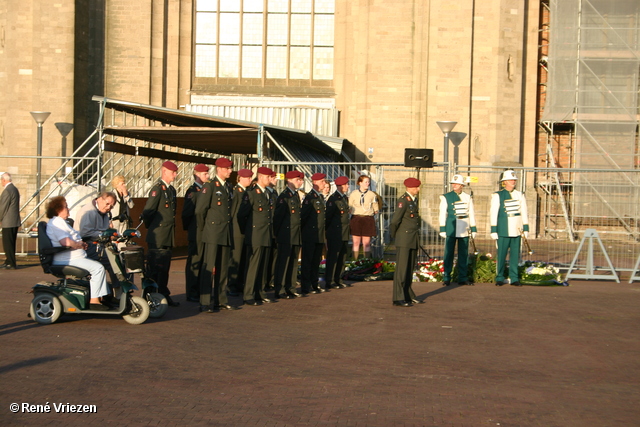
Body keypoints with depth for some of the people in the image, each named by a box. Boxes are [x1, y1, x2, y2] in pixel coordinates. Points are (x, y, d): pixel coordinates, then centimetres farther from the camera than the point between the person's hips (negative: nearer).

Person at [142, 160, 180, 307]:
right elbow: (147, 211, -16)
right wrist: (152, 227, -4)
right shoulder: (157, 189, -12)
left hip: (168, 237, 8)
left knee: (165, 267, 12)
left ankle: (164, 295, 18)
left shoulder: (171, 189, 15)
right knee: (157, 267, -4)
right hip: (158, 237, -8)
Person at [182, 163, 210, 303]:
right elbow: (187, 212, -13)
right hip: (196, 233, -8)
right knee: (194, 262, -3)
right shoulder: (192, 191, -10)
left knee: (203, 262, 11)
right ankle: (191, 294, 3)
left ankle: (201, 291, 18)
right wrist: (188, 228, -7)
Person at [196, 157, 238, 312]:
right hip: (213, 234, -7)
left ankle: (221, 300, 16)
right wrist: (203, 229, -2)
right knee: (209, 267, -6)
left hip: (226, 235, 7)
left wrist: (229, 229, 16)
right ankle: (205, 303, -4)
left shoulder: (229, 188, 16)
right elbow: (200, 210, -9)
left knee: (223, 268, 10)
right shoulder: (210, 186, -7)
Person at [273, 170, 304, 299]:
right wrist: (277, 234, -10)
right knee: (283, 262, -4)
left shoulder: (296, 195, 16)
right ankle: (278, 291, 0)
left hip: (296, 236, 8)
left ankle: (290, 289, 17)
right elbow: (278, 216, -11)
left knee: (293, 263, 11)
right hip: (286, 236, -8)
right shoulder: (284, 196, -10)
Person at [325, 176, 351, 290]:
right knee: (332, 257, -2)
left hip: (344, 234, 8)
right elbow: (328, 216, -11)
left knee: (342, 257, 10)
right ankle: (330, 282, 3)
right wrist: (327, 230, -8)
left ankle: (338, 280, 18)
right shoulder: (333, 198, -11)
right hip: (335, 234, -8)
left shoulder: (345, 198, 15)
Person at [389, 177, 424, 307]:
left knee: (410, 269, 12)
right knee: (401, 268, -6)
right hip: (404, 240, -8)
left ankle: (408, 296, 18)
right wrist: (394, 235, -2)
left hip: (414, 240, 8)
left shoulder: (414, 200, 14)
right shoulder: (403, 201, -15)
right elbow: (395, 221, -16)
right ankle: (398, 298, -4)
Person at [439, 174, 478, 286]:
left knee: (464, 254, 4)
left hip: (464, 230, 2)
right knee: (448, 254, -1)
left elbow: (472, 214, 13)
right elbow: (442, 214, 3)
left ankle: (463, 278, 11)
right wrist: (442, 229, -3)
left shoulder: (468, 198, 10)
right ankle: (446, 278, 5)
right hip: (451, 230, -2)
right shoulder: (446, 197, 4)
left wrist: (473, 229, 9)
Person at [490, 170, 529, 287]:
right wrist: (493, 231, -6)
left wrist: (526, 228, 8)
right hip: (503, 232, -3)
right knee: (501, 255, 0)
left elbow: (524, 213, 12)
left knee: (515, 255, 5)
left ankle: (514, 278, 11)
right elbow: (493, 213, -2)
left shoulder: (519, 195, 10)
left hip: (516, 231, 3)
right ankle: (499, 279, 10)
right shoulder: (497, 196, 0)